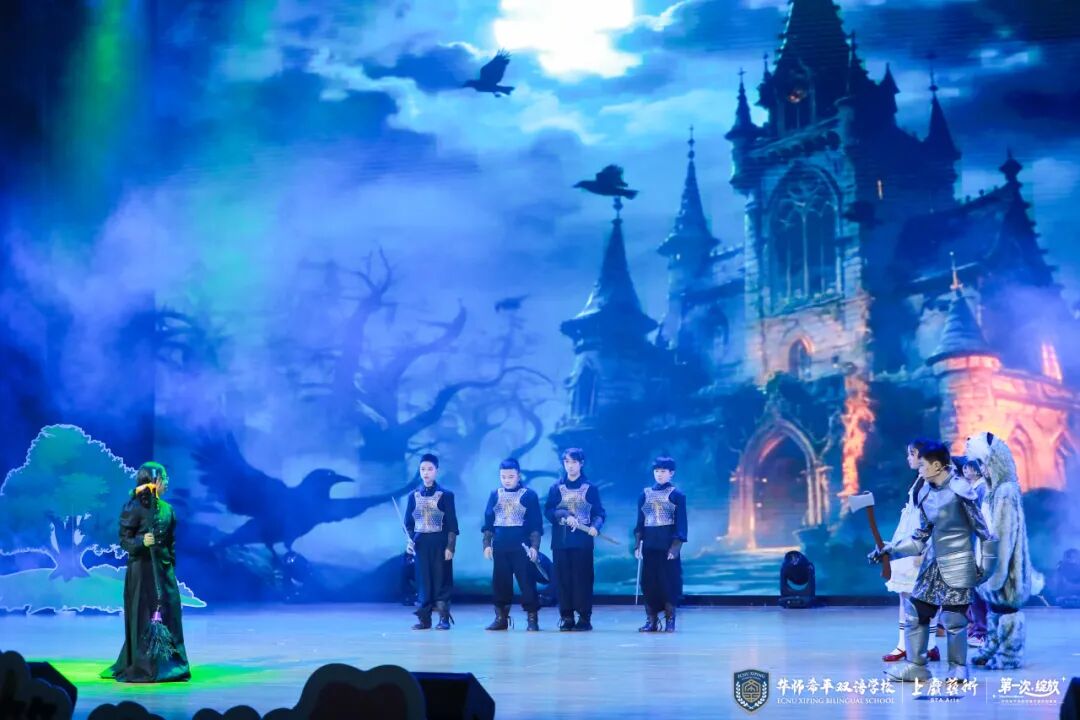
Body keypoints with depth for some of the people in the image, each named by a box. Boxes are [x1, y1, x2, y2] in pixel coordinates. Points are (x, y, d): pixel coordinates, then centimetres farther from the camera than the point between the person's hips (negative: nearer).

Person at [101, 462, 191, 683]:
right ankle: (142, 668, 6)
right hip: (142, 568, -6)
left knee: (167, 615, 5)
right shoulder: (135, 508, -10)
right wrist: (141, 542, -28)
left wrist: (172, 566, 13)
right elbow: (124, 541, -10)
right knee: (144, 617, -2)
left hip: (164, 568, 6)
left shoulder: (167, 509, 8)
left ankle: (168, 665, 13)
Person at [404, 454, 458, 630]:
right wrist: (410, 541, -5)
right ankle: (424, 618, 9)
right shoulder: (414, 496, 7)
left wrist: (450, 547, -9)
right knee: (423, 580, 4)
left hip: (440, 543, -3)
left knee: (441, 579, -2)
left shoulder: (446, 495, -2)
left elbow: (452, 524, -3)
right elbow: (409, 523, 10)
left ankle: (444, 619, 3)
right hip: (420, 543, 3)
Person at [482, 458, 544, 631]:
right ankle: (501, 618, 15)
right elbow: (488, 522, 12)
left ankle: (532, 618, 0)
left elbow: (536, 524, -2)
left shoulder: (529, 495, 0)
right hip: (500, 547, 4)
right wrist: (487, 544, 5)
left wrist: (534, 546, -9)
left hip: (522, 547, -4)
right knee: (500, 583, 6)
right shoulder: (495, 495, 10)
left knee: (526, 582, -5)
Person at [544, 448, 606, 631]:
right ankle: (566, 617, 7)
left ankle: (584, 617, -1)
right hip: (561, 541, 2)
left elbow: (599, 513, 2)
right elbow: (548, 511, 1)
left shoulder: (590, 488, 5)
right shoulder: (556, 488, 10)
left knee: (583, 578, -5)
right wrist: (565, 515, -16)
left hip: (582, 541, -2)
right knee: (563, 579, 1)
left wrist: (596, 527, -19)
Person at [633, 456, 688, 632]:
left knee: (669, 581, -2)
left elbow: (681, 524, -4)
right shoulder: (644, 494, 9)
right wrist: (638, 545, 4)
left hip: (668, 544, -3)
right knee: (648, 581, 3)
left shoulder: (677, 496, -1)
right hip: (649, 545, 3)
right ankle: (651, 620, 10)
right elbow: (640, 522, 11)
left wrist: (676, 547, -12)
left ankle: (670, 619, 8)